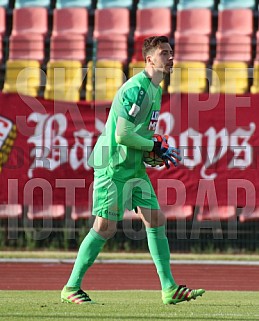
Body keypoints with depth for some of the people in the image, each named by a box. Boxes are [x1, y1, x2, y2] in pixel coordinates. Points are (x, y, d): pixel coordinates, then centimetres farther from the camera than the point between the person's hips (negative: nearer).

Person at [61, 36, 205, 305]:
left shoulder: (156, 90, 13)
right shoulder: (135, 89, -18)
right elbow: (122, 134, -22)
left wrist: (161, 149, 8)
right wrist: (155, 146, -13)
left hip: (135, 166, 9)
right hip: (113, 164, -9)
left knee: (156, 219, 3)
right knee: (105, 227, -7)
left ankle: (169, 288, 5)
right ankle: (71, 288, 3)